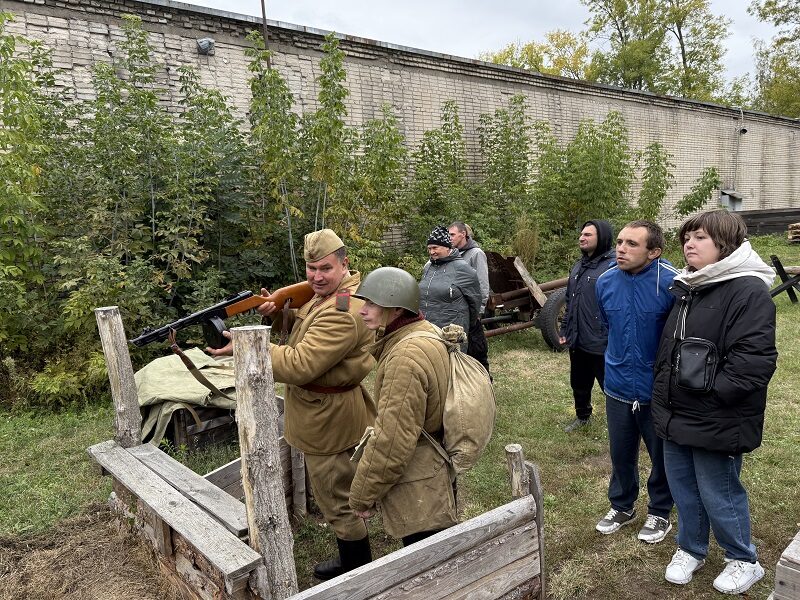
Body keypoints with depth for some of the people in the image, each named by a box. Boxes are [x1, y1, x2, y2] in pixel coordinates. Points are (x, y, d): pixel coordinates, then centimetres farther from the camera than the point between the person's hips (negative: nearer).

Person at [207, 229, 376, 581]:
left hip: (331, 417, -11)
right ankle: (352, 560, 45)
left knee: (336, 498, 6)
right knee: (338, 490, 26)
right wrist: (277, 312, -1)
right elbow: (309, 330, 19)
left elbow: (300, 366, -31)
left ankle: (360, 572, 26)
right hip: (325, 410, 11)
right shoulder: (327, 293, 6)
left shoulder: (342, 313, -29)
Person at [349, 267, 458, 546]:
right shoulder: (430, 335, 4)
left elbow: (390, 443, -25)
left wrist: (362, 496, -13)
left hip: (417, 494, -10)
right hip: (439, 475, 10)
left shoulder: (405, 358, -27)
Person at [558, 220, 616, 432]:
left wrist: (613, 341, -22)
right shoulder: (578, 266, 11)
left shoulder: (613, 266, -17)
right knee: (579, 384, 24)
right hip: (577, 342, 9)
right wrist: (564, 330, 16)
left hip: (601, 345, -9)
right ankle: (582, 416, 46)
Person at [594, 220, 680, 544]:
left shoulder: (671, 282, -21)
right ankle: (622, 505, 40)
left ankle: (660, 512, 37)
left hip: (658, 389, -4)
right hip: (618, 386, 4)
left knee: (662, 455, 15)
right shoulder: (605, 281, -5)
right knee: (621, 452, 19)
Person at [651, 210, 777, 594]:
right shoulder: (686, 289, 12)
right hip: (677, 415, 8)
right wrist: (663, 395, 14)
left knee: (719, 494, 7)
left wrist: (711, 390, -20)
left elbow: (755, 359, -23)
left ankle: (743, 560, 31)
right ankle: (690, 548, 39)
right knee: (682, 487, 19)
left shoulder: (748, 290, -16)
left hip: (716, 421, -8)